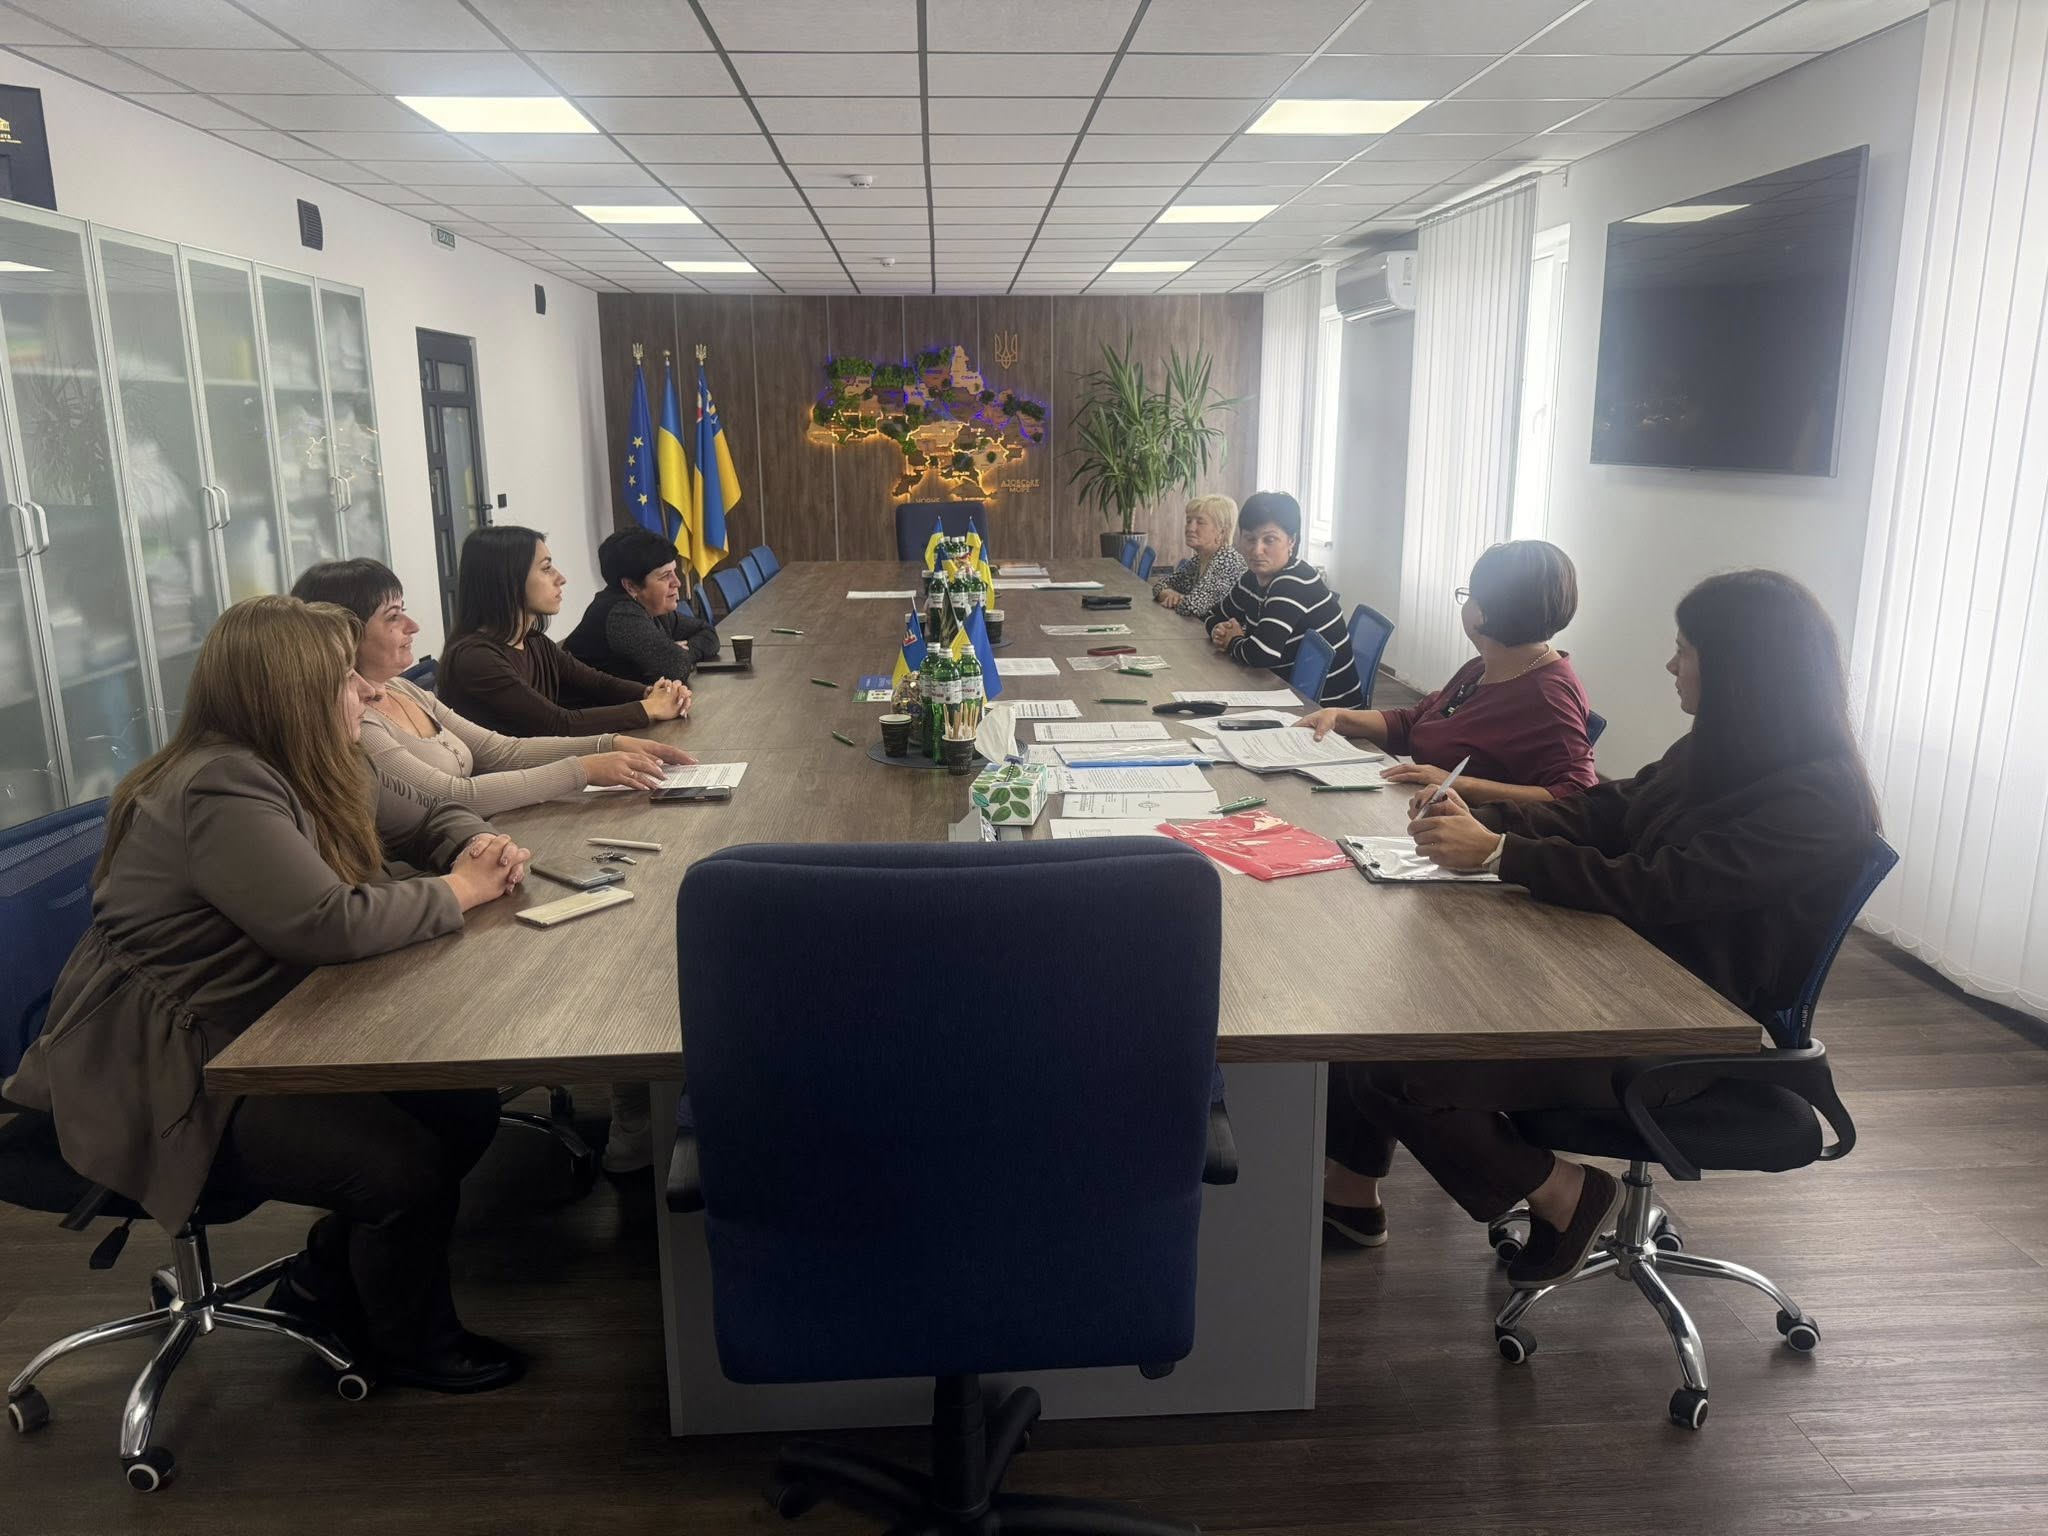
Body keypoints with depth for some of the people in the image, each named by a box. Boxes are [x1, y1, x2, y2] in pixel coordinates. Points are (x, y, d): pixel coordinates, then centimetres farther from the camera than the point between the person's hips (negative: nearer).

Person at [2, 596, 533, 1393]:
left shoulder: (316, 771, 5)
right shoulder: (221, 791, -25)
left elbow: (429, 818, 17)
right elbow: (327, 923, -36)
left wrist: (483, 846, -7)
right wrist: (456, 891, -20)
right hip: (166, 1084, -10)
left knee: (465, 1109, -1)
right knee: (406, 1167, -19)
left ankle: (326, 1283, 21)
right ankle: (413, 1343, 12)